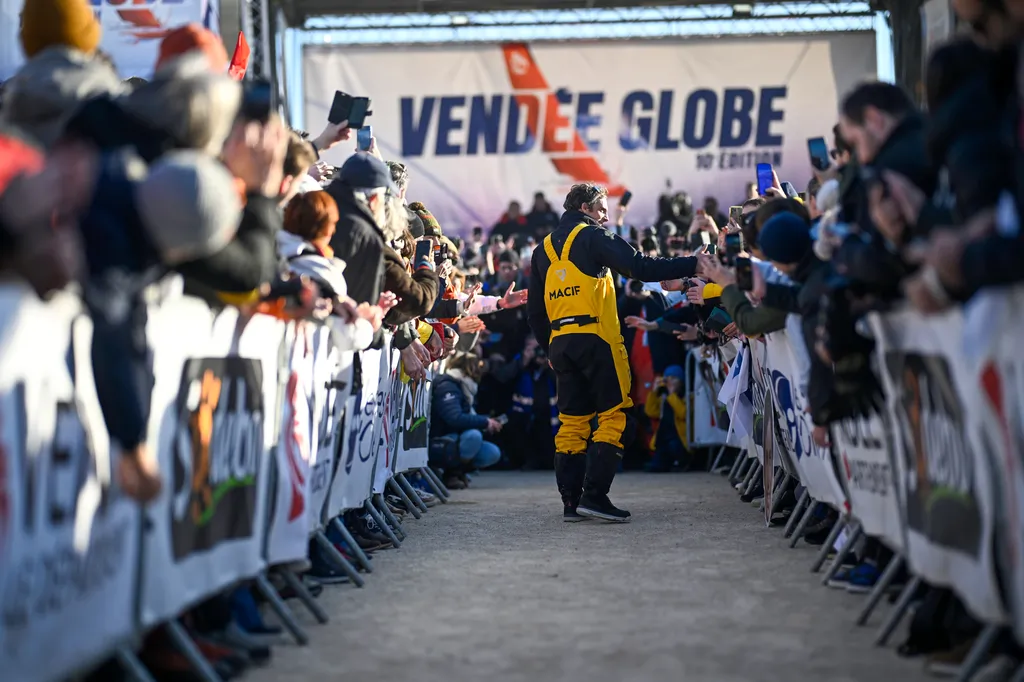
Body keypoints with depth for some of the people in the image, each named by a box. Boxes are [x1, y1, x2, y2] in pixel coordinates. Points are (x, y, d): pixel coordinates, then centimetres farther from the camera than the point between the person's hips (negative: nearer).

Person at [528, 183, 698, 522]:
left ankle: (571, 500, 7)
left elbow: (535, 310, 20)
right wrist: (694, 265, -11)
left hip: (560, 344, 7)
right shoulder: (592, 237, -1)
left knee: (572, 422, 10)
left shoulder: (544, 249, 19)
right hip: (595, 340, -7)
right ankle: (595, 495, -14)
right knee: (614, 415, -5)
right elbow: (641, 267, -13)